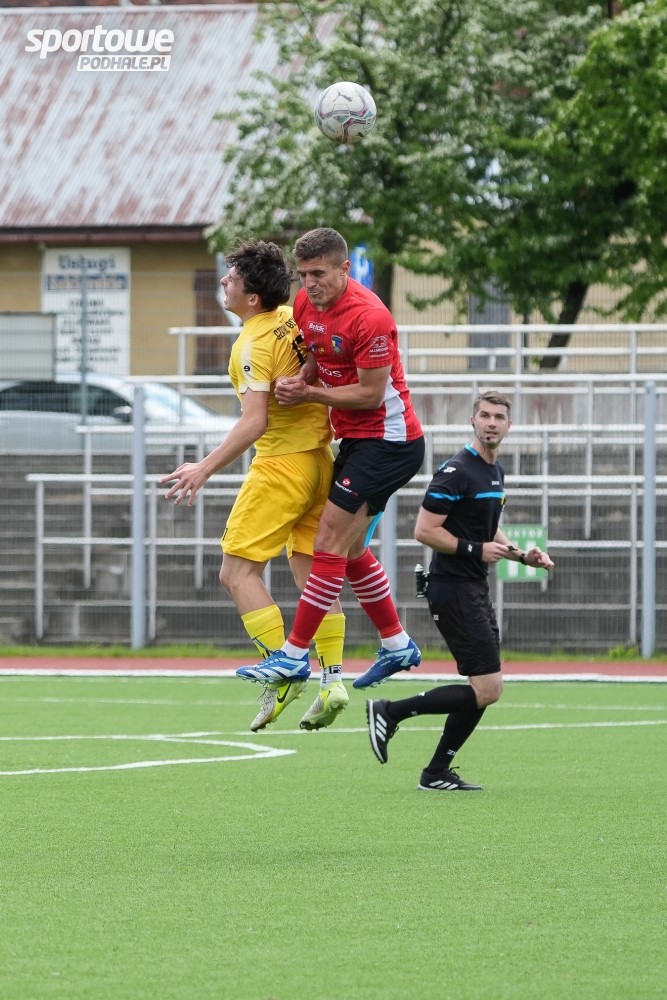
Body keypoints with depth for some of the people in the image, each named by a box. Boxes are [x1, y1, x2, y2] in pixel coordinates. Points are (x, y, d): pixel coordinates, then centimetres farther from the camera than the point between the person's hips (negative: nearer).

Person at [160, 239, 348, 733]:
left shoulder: (253, 345, -19)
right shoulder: (296, 317, 4)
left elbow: (255, 422, -25)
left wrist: (206, 468, -24)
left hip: (282, 464, -8)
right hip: (320, 458, 8)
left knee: (238, 571, -4)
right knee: (311, 571, 12)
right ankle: (333, 679, 6)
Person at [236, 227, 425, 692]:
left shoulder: (368, 317, -23)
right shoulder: (306, 304, 2)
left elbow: (370, 394, -21)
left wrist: (307, 394, -17)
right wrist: (300, 379, -5)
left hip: (388, 440, -10)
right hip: (356, 439, 10)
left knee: (331, 540, -13)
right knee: (350, 548, 15)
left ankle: (295, 653, -11)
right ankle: (398, 645, 28)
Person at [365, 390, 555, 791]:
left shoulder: (496, 472, 15)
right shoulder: (457, 471, -15)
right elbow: (425, 531, -18)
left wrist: (523, 555, 13)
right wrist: (476, 550, -19)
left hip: (476, 589, 10)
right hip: (454, 589, -10)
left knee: (487, 690, 9)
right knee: (487, 689, -13)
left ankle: (437, 773, 14)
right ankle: (390, 712, -5)